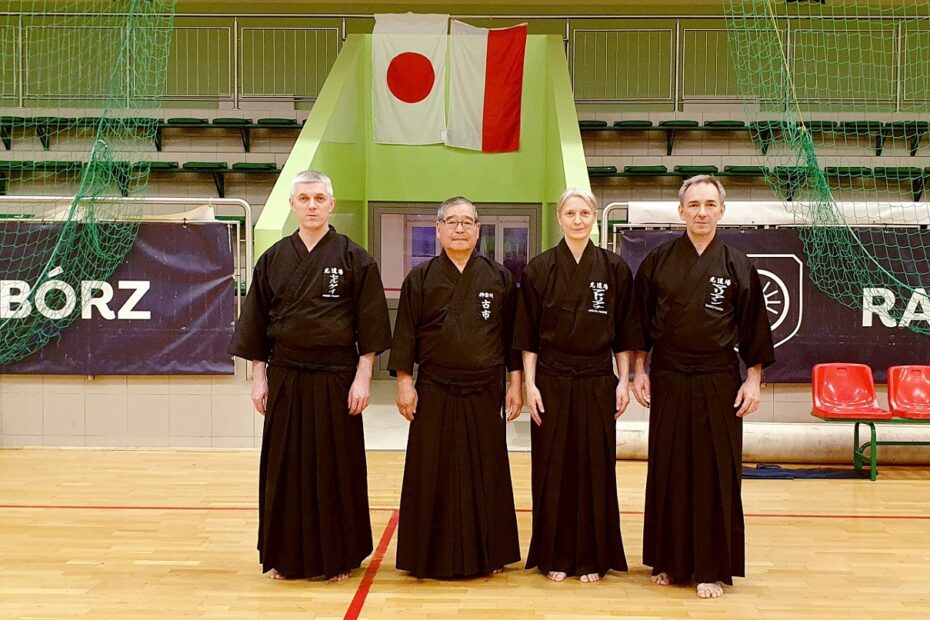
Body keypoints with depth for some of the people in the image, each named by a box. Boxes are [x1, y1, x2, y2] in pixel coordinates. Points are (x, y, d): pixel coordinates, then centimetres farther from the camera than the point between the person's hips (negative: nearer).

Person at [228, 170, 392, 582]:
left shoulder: (354, 259, -3)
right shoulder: (273, 260, 5)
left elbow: (370, 327, -4)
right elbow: (256, 324, 8)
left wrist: (362, 378, -9)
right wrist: (259, 378, 4)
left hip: (336, 377, -2)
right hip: (285, 378, 3)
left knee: (336, 469, 5)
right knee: (286, 468, 8)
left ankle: (339, 557, 19)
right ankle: (287, 556, 22)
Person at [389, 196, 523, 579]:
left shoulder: (499, 278, 5)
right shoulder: (420, 278, 2)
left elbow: (512, 336, 7)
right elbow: (405, 334, 1)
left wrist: (515, 385, 3)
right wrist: (404, 382, -5)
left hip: (484, 394, 1)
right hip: (434, 393, -1)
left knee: (485, 475, 7)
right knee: (432, 477, 3)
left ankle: (486, 555, 20)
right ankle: (431, 557, 15)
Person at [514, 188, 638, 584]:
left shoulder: (614, 269, 1)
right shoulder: (539, 269, -1)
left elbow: (623, 334, 5)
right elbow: (528, 335, 0)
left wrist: (623, 381, 1)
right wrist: (530, 384, -6)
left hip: (597, 383, 1)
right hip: (552, 382, -1)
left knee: (595, 469, 6)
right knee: (553, 469, 5)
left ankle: (593, 557, 18)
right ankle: (555, 556, 17)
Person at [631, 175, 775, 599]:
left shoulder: (737, 266, 0)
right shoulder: (658, 261, 2)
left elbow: (753, 329, 3)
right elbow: (640, 322, 6)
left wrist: (753, 380, -1)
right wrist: (640, 371, 2)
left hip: (718, 386, -1)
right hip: (667, 383, 1)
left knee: (715, 475, 2)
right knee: (668, 472, 7)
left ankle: (712, 568, 13)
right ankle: (669, 561, 21)